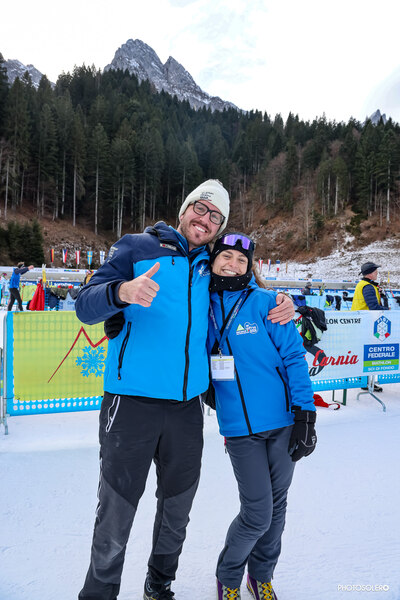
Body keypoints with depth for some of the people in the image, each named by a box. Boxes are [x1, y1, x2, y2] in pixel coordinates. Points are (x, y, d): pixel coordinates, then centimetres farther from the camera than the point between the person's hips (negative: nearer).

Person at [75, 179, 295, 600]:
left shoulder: (211, 268, 13)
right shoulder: (136, 248, 1)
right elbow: (85, 306, -7)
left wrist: (279, 306, 4)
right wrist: (122, 291, -29)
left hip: (187, 406, 5)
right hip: (132, 402, -4)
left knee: (177, 511, 19)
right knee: (114, 520, 1)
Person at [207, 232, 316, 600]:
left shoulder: (266, 303, -6)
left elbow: (294, 356, -6)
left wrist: (305, 413, -9)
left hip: (283, 421, 1)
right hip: (240, 428, 0)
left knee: (276, 506, 15)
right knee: (258, 514, 0)